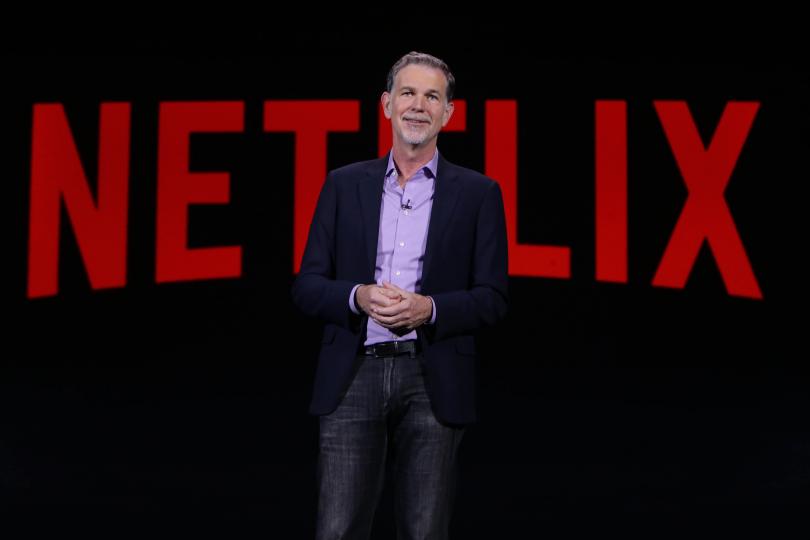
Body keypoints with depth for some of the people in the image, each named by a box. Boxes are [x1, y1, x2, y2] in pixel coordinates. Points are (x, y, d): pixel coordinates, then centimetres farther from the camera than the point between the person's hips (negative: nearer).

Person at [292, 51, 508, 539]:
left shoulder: (478, 193, 7)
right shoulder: (345, 185, 10)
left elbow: (493, 299, 3)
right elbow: (307, 287, 8)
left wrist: (428, 308, -14)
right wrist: (359, 297, -12)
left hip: (433, 383, -1)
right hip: (354, 376, 1)